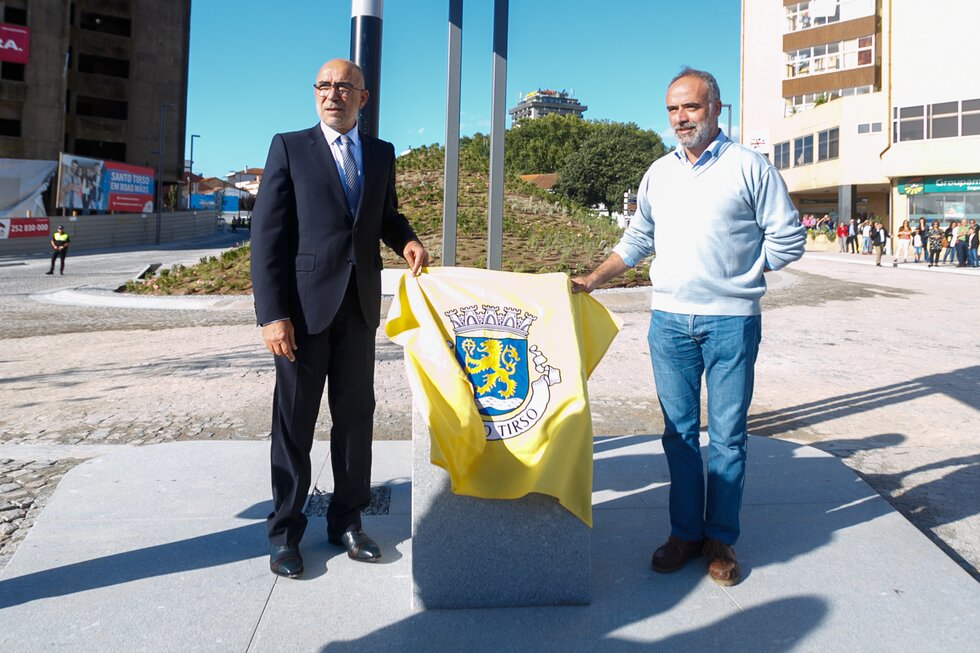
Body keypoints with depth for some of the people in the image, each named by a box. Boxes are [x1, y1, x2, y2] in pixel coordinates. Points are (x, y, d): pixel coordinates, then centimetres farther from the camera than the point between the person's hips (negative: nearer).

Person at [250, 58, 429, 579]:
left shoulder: (381, 154, 12)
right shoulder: (289, 147, 0)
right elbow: (267, 234, -5)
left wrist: (405, 240, -2)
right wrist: (272, 314, -14)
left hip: (359, 305, 4)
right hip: (305, 305, -3)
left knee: (355, 415, 10)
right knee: (294, 419, 6)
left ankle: (346, 521, 25)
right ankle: (285, 530, 20)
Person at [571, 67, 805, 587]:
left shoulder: (749, 166, 0)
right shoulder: (658, 173, 14)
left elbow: (788, 237, 2)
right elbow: (637, 240, 20)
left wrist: (738, 272, -1)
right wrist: (592, 280, 11)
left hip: (731, 320, -4)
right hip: (668, 319, 4)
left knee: (726, 435, 4)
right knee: (679, 432, 10)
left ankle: (721, 539, 18)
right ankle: (684, 531, 22)